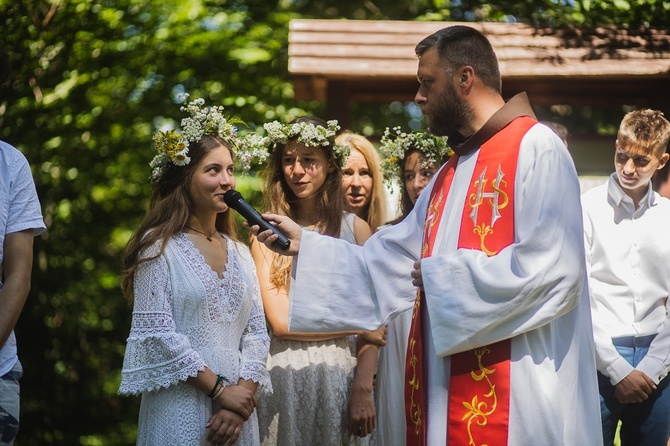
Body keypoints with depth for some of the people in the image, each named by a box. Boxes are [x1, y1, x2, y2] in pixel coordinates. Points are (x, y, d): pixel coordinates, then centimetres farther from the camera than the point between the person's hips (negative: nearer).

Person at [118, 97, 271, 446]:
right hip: (180, 411, -5)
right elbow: (157, 332, -11)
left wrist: (243, 397, -8)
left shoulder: (239, 253, 13)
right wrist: (220, 390, -14)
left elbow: (257, 331, 8)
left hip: (237, 409, 5)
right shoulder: (159, 248, -3)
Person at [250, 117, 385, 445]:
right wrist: (352, 326, -4)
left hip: (342, 375, 1)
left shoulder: (355, 229, 3)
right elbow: (280, 322, -6)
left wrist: (362, 391, -10)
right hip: (286, 377, -1)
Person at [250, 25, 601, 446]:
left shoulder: (535, 149, -9)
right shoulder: (451, 174, 19)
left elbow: (551, 269, -20)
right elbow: (390, 264, 21)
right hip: (450, 391, 9)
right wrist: (304, 244, 17)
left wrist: (442, 277, -11)